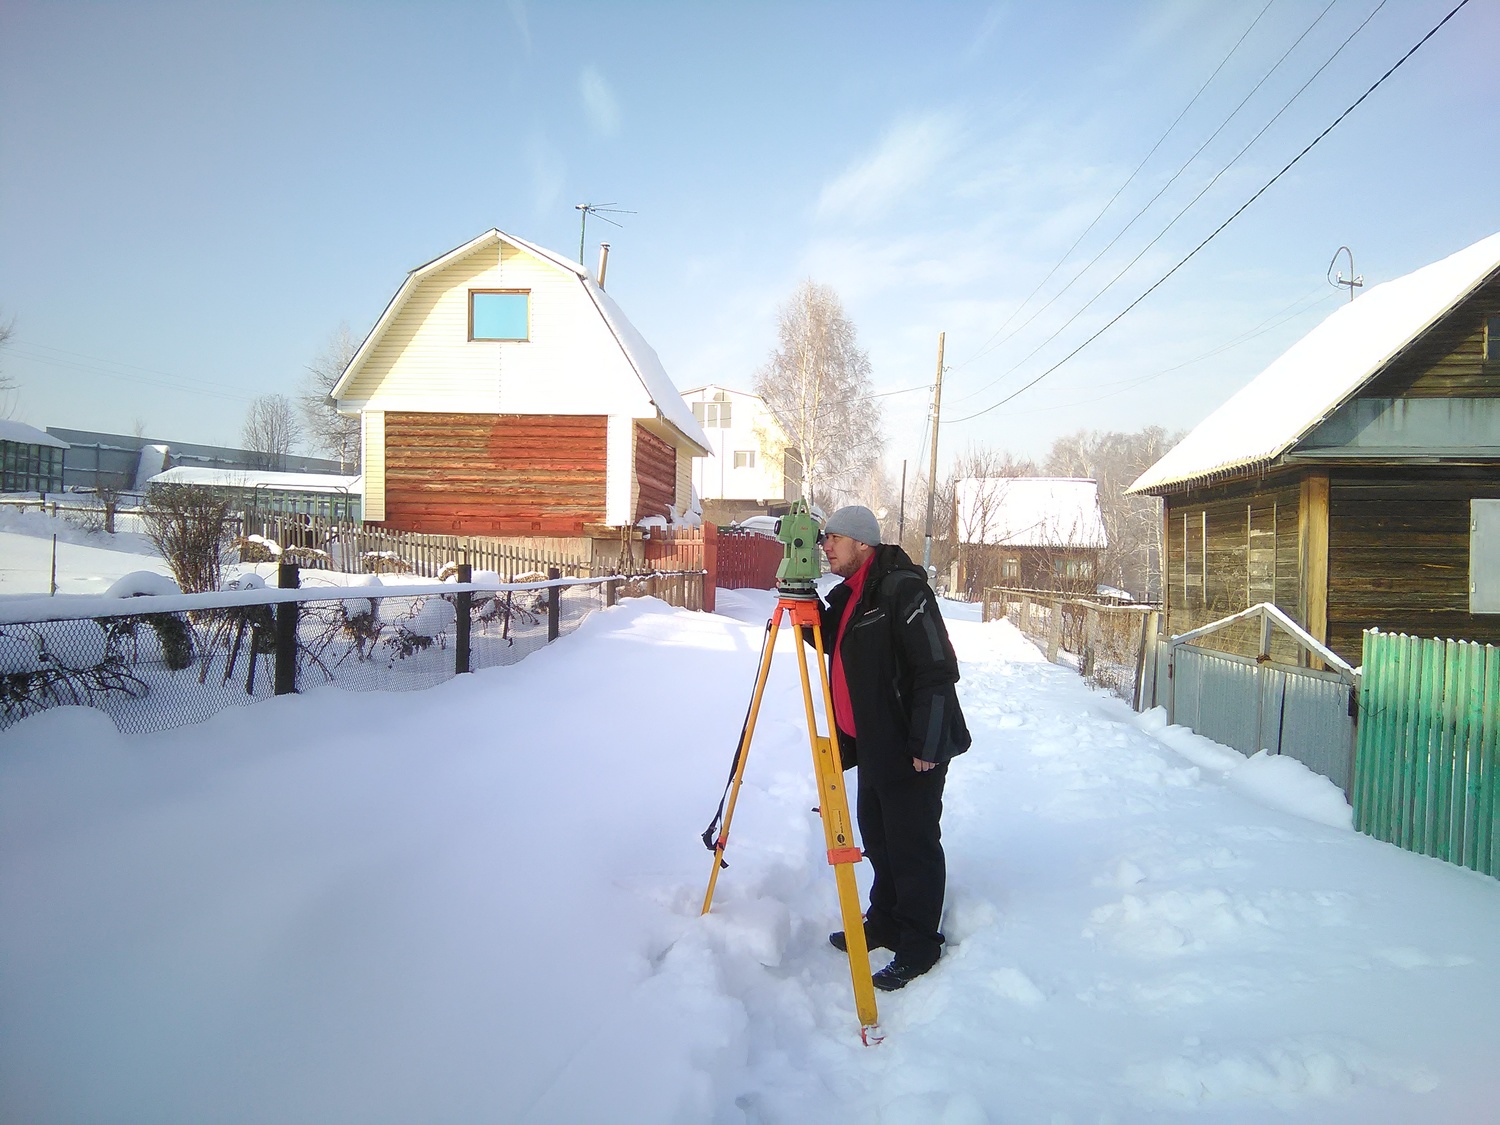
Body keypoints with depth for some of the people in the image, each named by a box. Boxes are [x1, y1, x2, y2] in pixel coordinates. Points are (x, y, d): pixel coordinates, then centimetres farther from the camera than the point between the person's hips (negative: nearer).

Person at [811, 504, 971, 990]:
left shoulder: (902, 590, -18)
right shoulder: (845, 597, 10)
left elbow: (938, 669, -21)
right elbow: (836, 653, 20)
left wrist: (926, 744, -22)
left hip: (913, 750, -9)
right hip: (873, 746, 9)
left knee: (912, 846, 1)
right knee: (878, 839, 19)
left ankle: (919, 945, 14)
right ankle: (884, 924, 34)